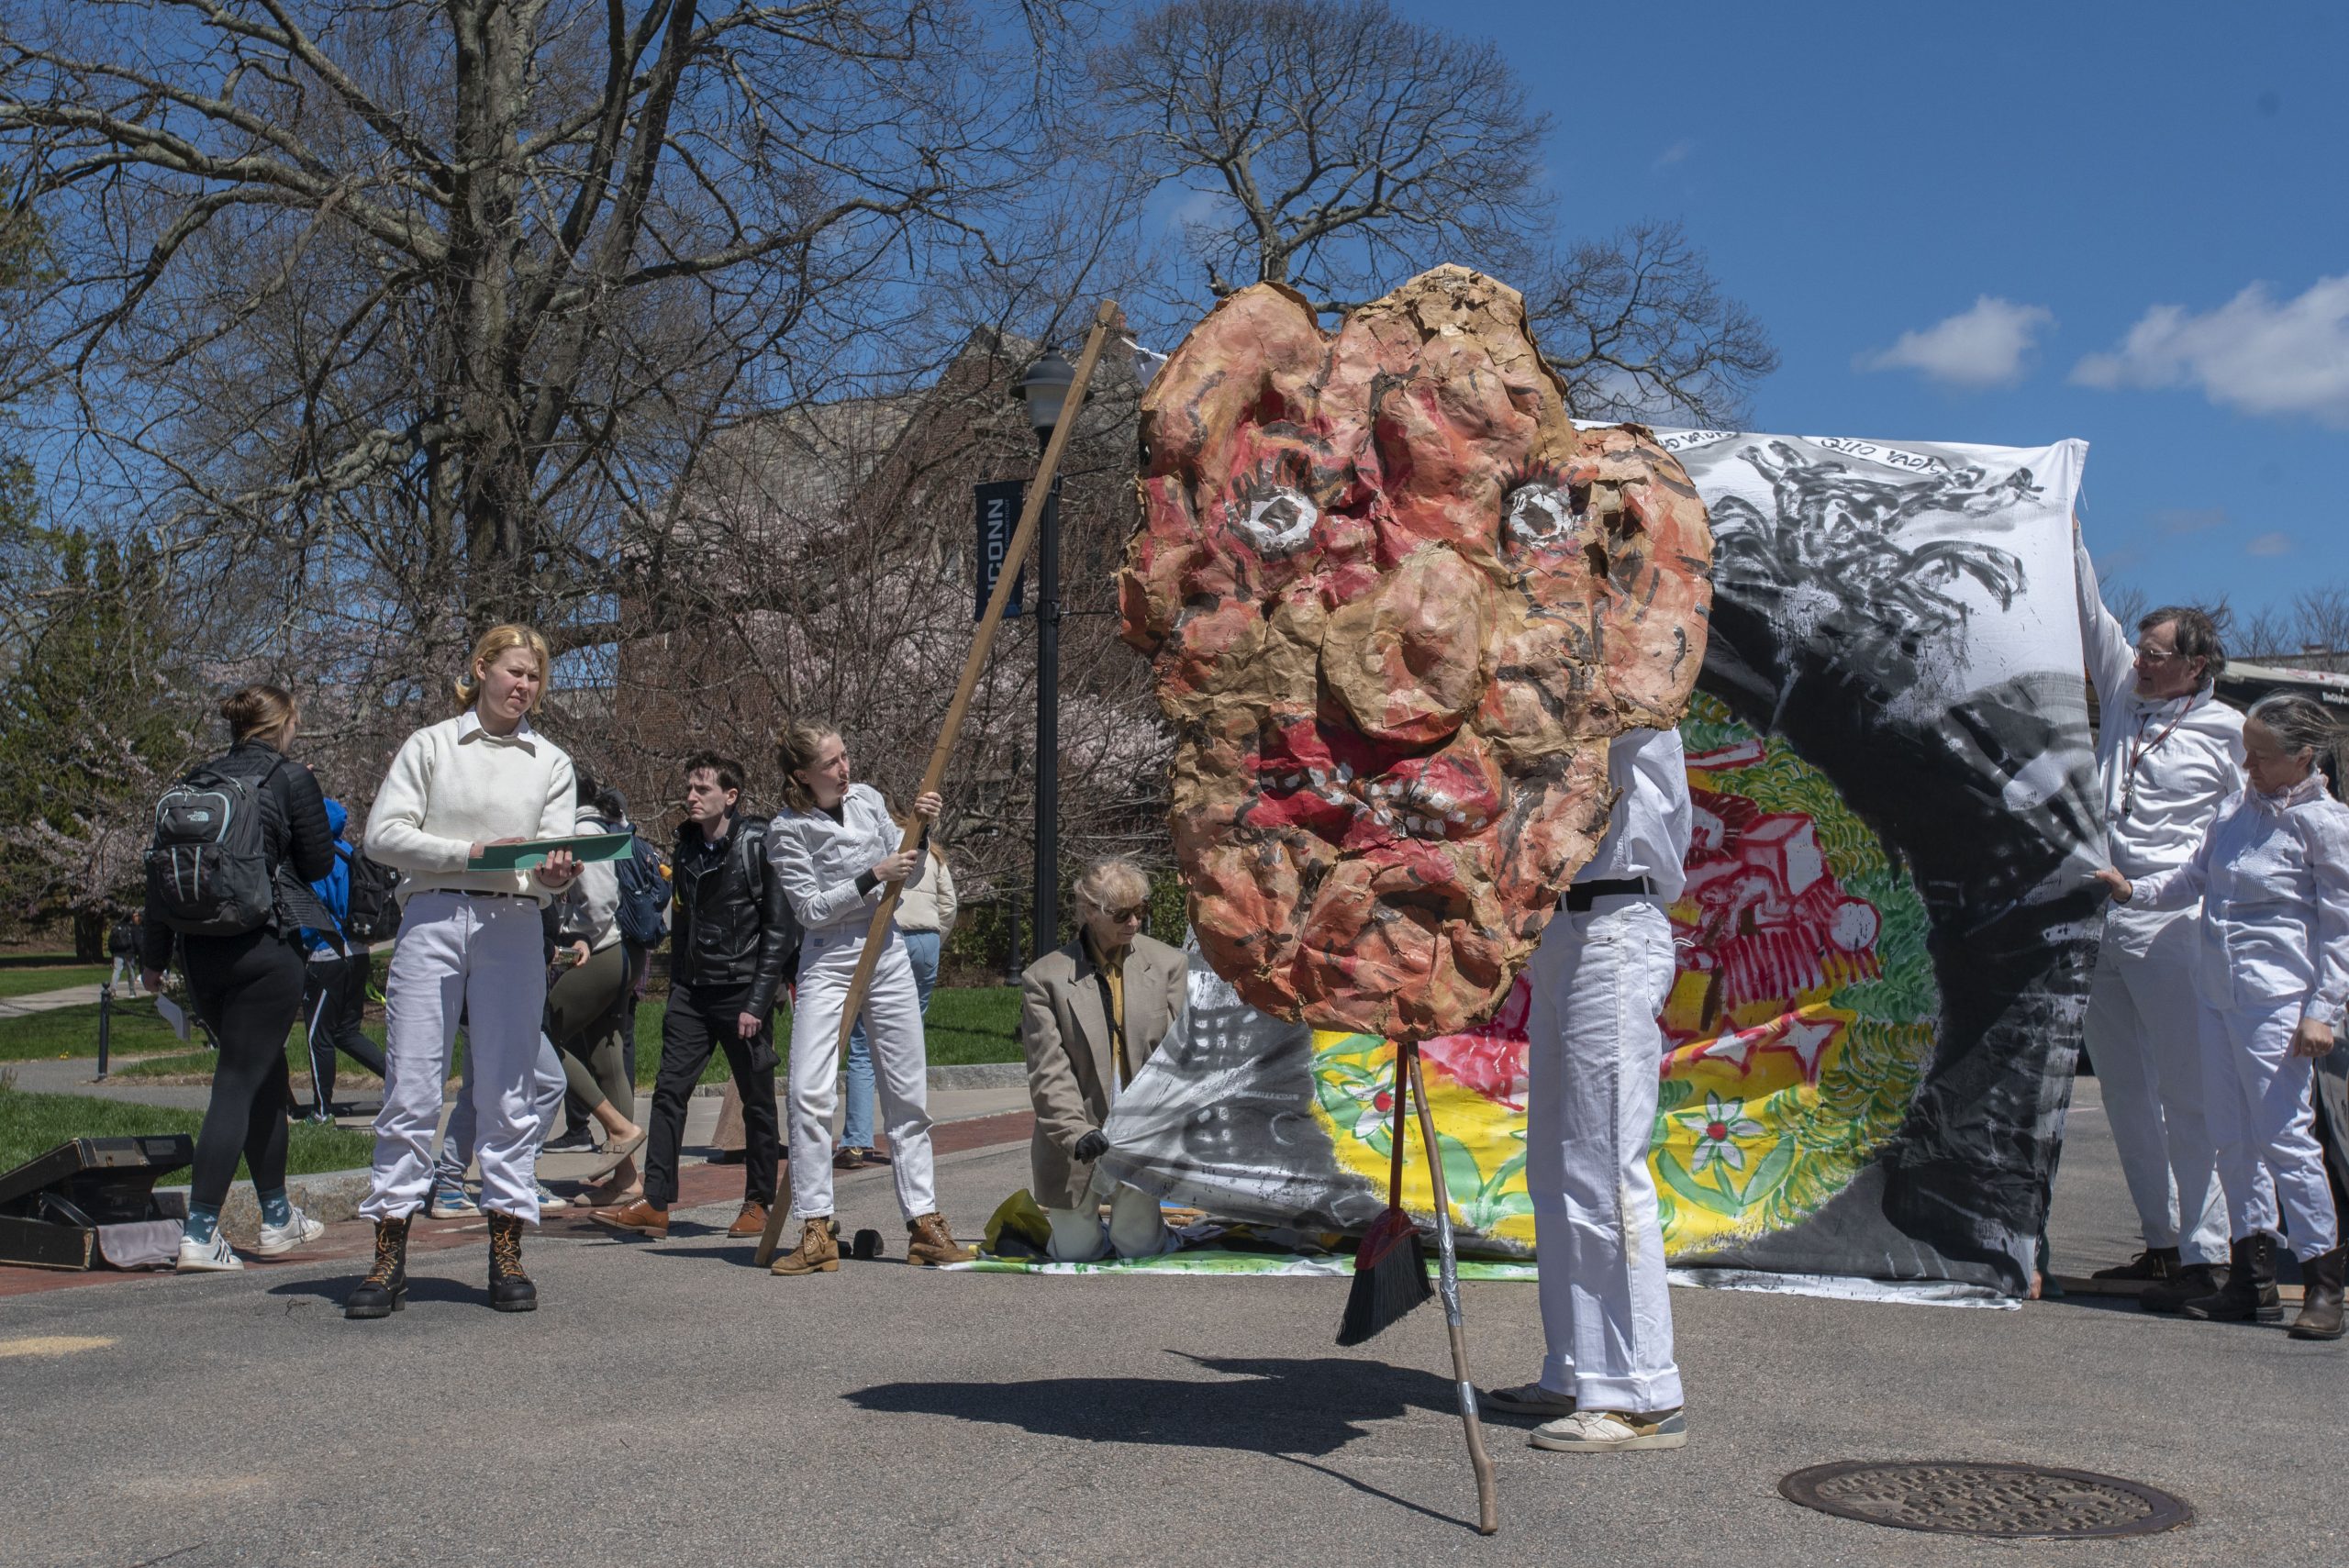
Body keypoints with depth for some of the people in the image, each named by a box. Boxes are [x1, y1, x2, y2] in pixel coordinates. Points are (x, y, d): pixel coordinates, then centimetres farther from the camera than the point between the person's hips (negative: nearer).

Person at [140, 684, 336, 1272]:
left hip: (200, 951, 6)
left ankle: (278, 1218, 27)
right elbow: (318, 863, -1)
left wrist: (153, 953, 15)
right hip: (265, 947, -6)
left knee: (267, 1077, 18)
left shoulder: (197, 782, 10)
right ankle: (199, 1233, -9)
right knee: (240, 1083, -4)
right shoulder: (290, 778, -7)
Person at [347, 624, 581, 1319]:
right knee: (410, 1091, -3)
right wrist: (470, 853, -12)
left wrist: (554, 874, -18)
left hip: (512, 929, 1)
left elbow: (555, 853, 6)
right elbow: (383, 833, 0)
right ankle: (389, 1255, 2)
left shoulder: (551, 762, 15)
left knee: (507, 1094, 1)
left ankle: (506, 1252, 7)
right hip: (431, 921, -1)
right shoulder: (429, 745, 10)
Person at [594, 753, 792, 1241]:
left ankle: (758, 1204, 15)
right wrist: (675, 988, 14)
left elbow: (780, 930, -10)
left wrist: (757, 1002, -14)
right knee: (669, 1091, -2)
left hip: (744, 990, -6)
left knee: (757, 1101, 4)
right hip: (691, 992, 6)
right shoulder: (686, 846, 11)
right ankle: (655, 1204, 0)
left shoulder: (760, 844, -9)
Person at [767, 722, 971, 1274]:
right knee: (808, 1093, -14)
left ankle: (925, 1224, 11)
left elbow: (905, 871, 14)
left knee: (907, 1094, 5)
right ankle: (816, 1233, -7)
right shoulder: (788, 831, -7)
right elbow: (810, 909, -11)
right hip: (827, 964, -4)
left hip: (888, 956, 4)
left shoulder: (867, 799, 6)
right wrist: (873, 876, -17)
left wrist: (919, 827, -3)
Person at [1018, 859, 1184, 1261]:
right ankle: (1078, 1219, 41)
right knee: (1075, 1252, 6)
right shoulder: (1044, 978, -7)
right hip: (1078, 1142, -1)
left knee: (1139, 1248, 3)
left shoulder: (1168, 964, 0)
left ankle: (1137, 1221, 38)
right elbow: (1049, 1073, -12)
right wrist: (1077, 1133, -26)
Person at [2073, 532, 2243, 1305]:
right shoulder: (2124, 698, 13)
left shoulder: (2227, 732, 0)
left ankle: (2204, 1256, -3)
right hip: (2100, 916, 6)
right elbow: (2091, 614, 17)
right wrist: (2068, 530, 15)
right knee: (2126, 1089, 10)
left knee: (2188, 1096, -6)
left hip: (2171, 923, -6)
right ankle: (2160, 1242, 19)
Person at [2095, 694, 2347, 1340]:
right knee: (2232, 1141, 9)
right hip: (2217, 992, 7)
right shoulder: (2237, 809, 13)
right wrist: (2133, 890, 8)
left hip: (2276, 1001, -7)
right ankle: (2253, 1280, 17)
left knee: (2284, 1136, -7)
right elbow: (2194, 878, 24)